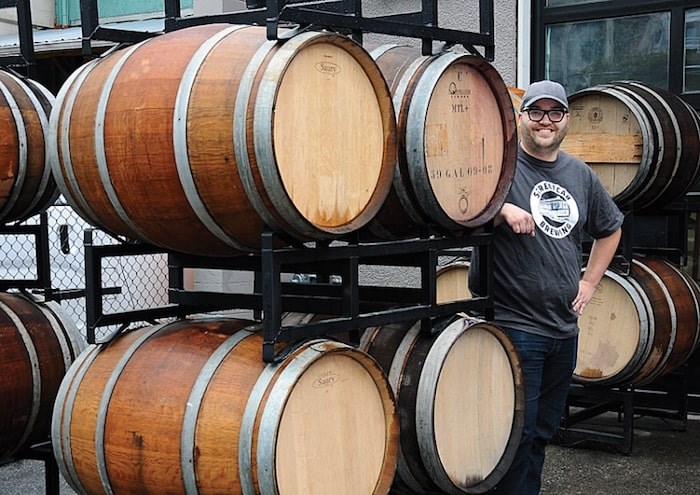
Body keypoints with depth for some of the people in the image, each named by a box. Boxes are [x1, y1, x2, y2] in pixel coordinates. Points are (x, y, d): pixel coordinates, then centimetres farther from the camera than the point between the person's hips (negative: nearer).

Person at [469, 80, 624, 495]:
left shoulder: (580, 175, 12)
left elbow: (610, 228, 25)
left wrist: (590, 281, 16)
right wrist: (504, 209, -32)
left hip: (564, 328, 6)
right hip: (513, 324, -6)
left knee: (545, 431, 16)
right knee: (518, 434, -4)